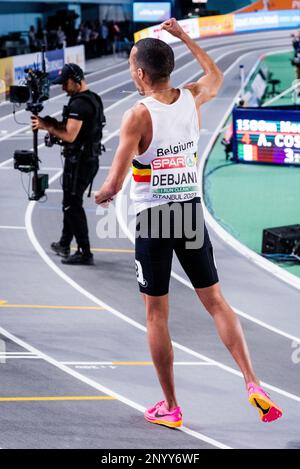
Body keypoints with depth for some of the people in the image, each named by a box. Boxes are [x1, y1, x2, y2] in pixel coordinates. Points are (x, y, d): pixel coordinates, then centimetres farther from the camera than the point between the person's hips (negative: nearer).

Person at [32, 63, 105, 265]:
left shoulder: (79, 103, -20)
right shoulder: (94, 99, 12)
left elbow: (70, 135, -25)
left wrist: (47, 127, -13)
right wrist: (54, 123, 6)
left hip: (79, 161, -10)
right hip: (91, 159, 10)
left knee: (73, 205, -4)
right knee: (71, 202, 21)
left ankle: (85, 253, -3)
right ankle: (64, 245, 33)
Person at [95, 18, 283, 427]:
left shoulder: (138, 116, -16)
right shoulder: (192, 99, 0)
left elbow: (114, 184, -16)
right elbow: (216, 77, 27)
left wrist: (102, 195, 6)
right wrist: (184, 37, 30)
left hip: (153, 218, -5)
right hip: (191, 212, 5)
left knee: (156, 314, 6)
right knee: (215, 301, 11)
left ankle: (170, 408, 11)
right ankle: (252, 384, -2)